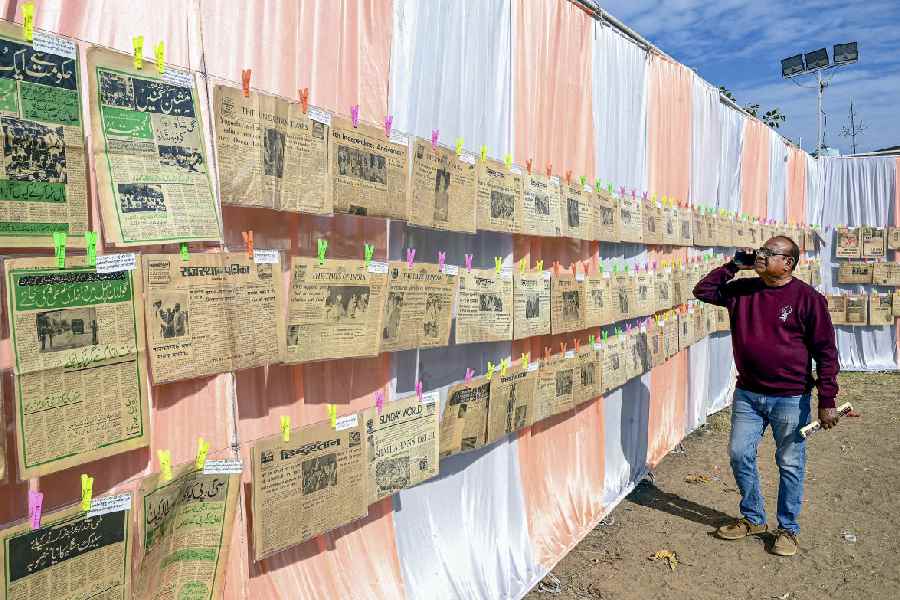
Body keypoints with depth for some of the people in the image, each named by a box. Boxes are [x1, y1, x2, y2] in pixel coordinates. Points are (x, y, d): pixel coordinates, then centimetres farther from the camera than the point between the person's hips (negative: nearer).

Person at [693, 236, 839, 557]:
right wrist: (732, 266, 0)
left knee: (790, 465, 9)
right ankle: (753, 518, 30)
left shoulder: (807, 298, -10)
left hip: (790, 399, -4)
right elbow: (703, 290, 11)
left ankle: (788, 529, 27)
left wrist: (827, 401, -12)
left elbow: (826, 351, -9)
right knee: (740, 455, 10)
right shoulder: (743, 290, 4)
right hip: (747, 394, 5)